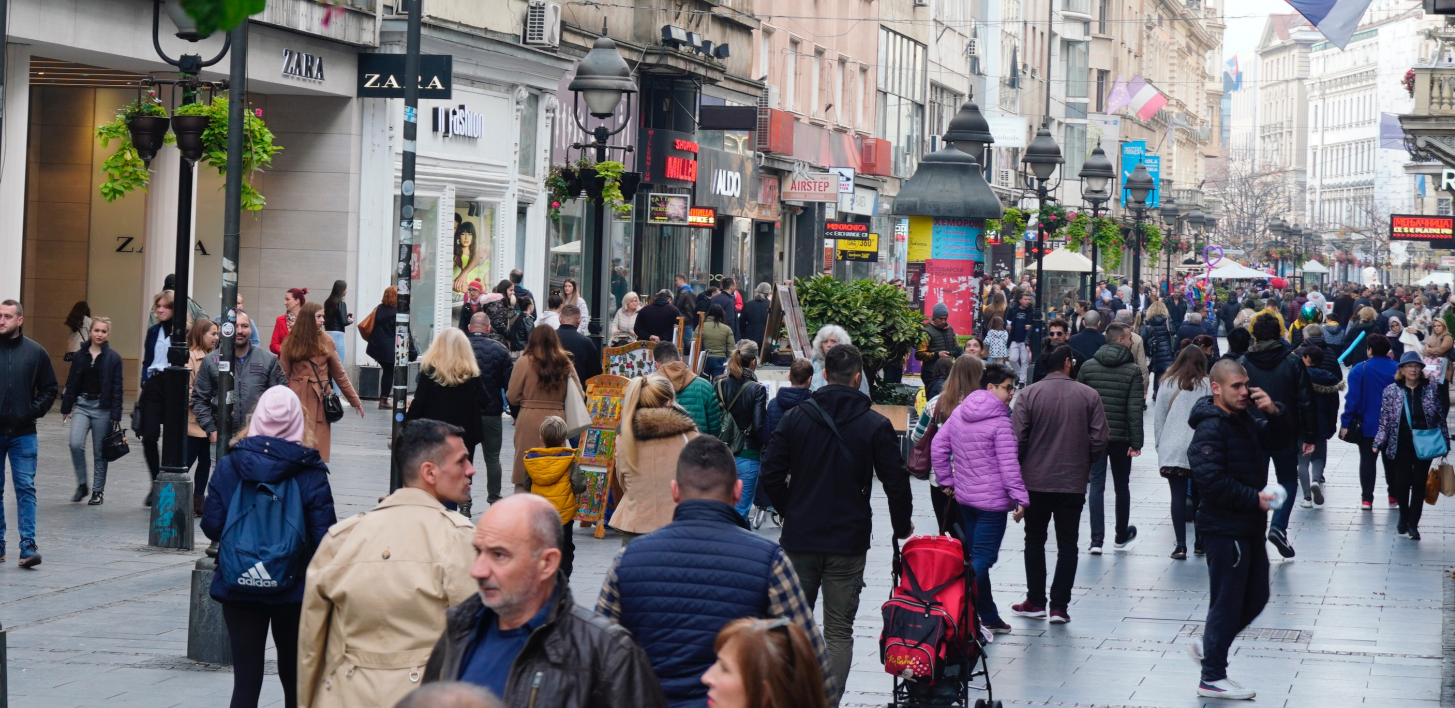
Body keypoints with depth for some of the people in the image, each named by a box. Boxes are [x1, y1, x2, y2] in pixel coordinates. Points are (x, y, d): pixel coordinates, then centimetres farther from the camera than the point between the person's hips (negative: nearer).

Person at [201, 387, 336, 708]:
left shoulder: (229, 465, -4)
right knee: (294, 676, 17)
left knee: (246, 680, 2)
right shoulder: (310, 472, -10)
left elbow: (211, 526, -2)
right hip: (294, 591, -1)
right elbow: (324, 537, -13)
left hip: (237, 586, 1)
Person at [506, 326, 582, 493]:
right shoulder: (565, 364, 2)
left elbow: (512, 397, -3)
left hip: (529, 421, -3)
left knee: (524, 479, 3)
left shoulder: (524, 362, -6)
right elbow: (579, 395, 5)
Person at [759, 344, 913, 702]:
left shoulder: (795, 418, -1)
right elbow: (896, 482, -2)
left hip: (799, 538, 2)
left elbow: (771, 474, -2)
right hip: (849, 543, -1)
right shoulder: (876, 426, -5)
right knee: (839, 631, 3)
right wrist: (902, 526, 14)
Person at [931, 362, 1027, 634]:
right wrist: (1020, 498, -14)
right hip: (992, 500, -8)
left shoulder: (958, 413, 8)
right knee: (983, 558, -7)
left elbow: (938, 446, 11)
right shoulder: (1000, 421, -15)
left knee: (977, 557, 14)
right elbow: (1008, 464, -17)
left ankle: (989, 617, 22)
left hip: (964, 497, 8)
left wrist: (947, 480, 18)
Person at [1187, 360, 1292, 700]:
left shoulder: (1247, 419, 11)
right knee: (1227, 602, -2)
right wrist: (1254, 499, -22)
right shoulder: (1211, 429, -18)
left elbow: (1279, 438, 15)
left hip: (1249, 528, 9)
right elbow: (1212, 482, -24)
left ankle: (1209, 647, 30)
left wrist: (1274, 413, -5)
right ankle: (1212, 677, 8)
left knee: (1255, 598, 17)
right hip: (1225, 529, -9)